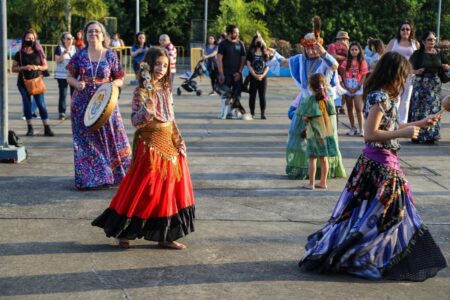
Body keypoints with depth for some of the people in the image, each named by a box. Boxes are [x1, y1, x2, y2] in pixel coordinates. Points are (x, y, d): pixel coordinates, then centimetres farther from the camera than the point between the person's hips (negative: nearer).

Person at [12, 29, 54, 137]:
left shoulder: (38, 52, 5)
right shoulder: (19, 54, 1)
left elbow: (45, 66, 8)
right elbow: (14, 68, 2)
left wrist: (38, 67, -13)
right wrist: (24, 68, -15)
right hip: (23, 83, 0)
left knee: (41, 104, -5)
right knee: (27, 105, 3)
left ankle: (47, 128, -3)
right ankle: (30, 128, 12)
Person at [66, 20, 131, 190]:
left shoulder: (111, 56, 2)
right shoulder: (79, 55, 4)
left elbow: (119, 80, 6)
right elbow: (70, 77, 8)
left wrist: (114, 83, -16)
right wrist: (77, 83, -13)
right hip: (83, 104, 1)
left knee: (110, 137, -1)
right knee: (85, 141, 3)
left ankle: (115, 174, 11)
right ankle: (87, 177, 12)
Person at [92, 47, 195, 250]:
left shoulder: (166, 90, 10)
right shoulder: (142, 91, -11)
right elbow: (135, 121, -17)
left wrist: (179, 142, 9)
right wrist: (146, 108, -34)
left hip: (169, 145, 7)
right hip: (150, 145, -7)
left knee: (169, 191, 9)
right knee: (145, 191, -4)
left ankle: (165, 236, 17)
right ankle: (123, 233, 10)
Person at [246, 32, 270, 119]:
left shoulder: (265, 53, 9)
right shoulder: (250, 52, 2)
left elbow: (267, 65, 6)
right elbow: (248, 65, -4)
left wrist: (262, 75, -8)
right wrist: (255, 75, -12)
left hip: (263, 77, 2)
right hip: (253, 77, -2)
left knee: (262, 95, 1)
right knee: (252, 95, 1)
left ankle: (263, 113, 4)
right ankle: (252, 113, 5)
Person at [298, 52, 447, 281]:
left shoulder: (384, 96, 10)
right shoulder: (380, 98, -19)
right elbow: (370, 134, -24)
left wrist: (420, 124, 24)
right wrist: (403, 133, -23)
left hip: (383, 162, 10)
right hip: (380, 164, -10)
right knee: (374, 213, -2)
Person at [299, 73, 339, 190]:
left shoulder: (309, 100, -12)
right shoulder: (327, 99, 1)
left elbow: (305, 118, -14)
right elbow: (331, 112, 8)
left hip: (314, 132, -5)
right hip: (327, 131, 5)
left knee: (312, 158, 1)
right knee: (324, 158, 13)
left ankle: (311, 184, 3)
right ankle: (323, 182, 20)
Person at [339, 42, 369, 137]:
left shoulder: (362, 62, 3)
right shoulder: (346, 62, 6)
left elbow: (363, 77, -1)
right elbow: (343, 75, 2)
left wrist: (357, 88, -10)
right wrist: (347, 87, -9)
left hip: (357, 87, -2)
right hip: (348, 87, 2)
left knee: (359, 108, -10)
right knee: (349, 109, 6)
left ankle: (361, 129, -9)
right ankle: (353, 128, 14)